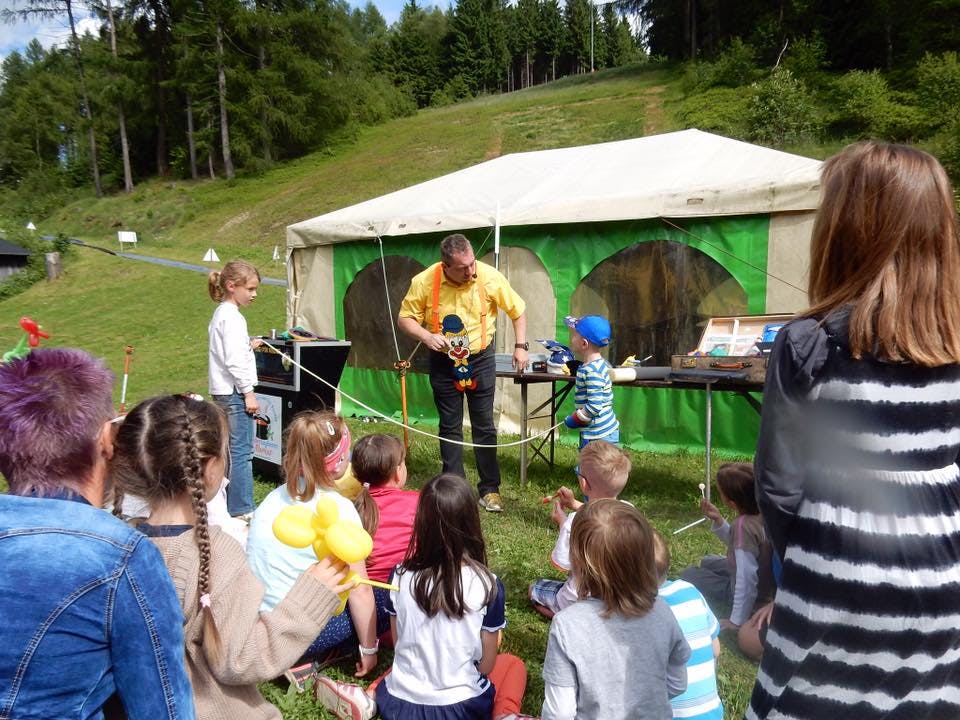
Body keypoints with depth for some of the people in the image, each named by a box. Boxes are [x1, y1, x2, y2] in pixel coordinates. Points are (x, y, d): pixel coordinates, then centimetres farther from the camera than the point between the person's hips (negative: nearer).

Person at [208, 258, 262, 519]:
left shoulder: (220, 313, 16)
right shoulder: (232, 317, -15)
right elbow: (234, 360, -21)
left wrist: (248, 345, 18)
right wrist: (249, 392, -18)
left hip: (223, 391, 11)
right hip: (234, 391, -11)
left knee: (230, 448, 17)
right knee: (242, 451, -6)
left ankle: (225, 503, 26)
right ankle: (242, 510, -2)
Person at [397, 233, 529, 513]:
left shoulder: (490, 277, -17)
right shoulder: (424, 282, -17)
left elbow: (517, 310, -3)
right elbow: (405, 318, -7)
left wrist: (520, 346, -9)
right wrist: (426, 336, -25)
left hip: (480, 359, 0)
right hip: (444, 361, 1)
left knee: (484, 426, 6)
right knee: (450, 427, 9)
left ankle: (490, 489, 17)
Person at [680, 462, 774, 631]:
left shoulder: (744, 525, -34)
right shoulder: (761, 511, -8)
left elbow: (747, 579, -33)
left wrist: (737, 621, -25)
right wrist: (718, 520, -4)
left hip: (754, 594, -9)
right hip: (767, 583, 9)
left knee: (688, 575, 0)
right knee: (708, 562, 26)